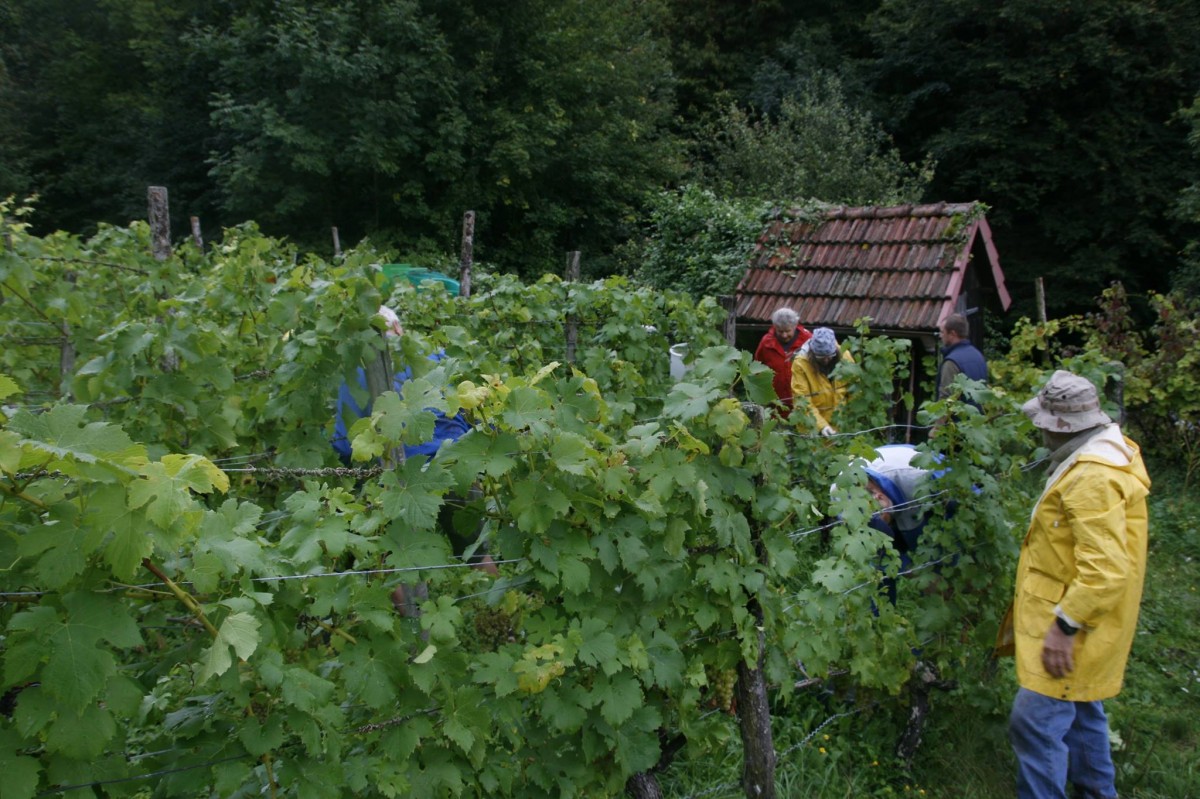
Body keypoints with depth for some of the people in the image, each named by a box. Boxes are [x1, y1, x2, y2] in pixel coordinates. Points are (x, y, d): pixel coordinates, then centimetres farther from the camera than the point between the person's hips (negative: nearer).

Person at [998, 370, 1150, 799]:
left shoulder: (1093, 477, -27)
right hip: (1082, 616, 11)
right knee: (1080, 709, 24)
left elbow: (1106, 569, -32)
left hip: (1073, 621, -11)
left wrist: (1065, 625, -25)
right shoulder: (1109, 451, 7)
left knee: (1035, 721, -7)